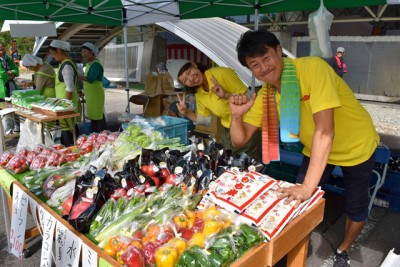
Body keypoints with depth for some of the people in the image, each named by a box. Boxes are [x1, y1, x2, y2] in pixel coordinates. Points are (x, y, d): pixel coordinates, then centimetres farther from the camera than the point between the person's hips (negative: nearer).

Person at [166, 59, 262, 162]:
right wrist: (186, 112, -5)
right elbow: (205, 120, 7)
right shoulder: (199, 94, 0)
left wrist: (226, 95, -33)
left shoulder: (221, 74, -19)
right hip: (227, 133, 6)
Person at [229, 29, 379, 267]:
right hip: (315, 149, 4)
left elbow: (325, 130, -39)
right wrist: (237, 115, -31)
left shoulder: (313, 68, -32)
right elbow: (240, 140, -10)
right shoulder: (265, 95, -14)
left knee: (356, 207, 10)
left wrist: (308, 186, -41)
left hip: (356, 147, -4)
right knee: (298, 201, 6)